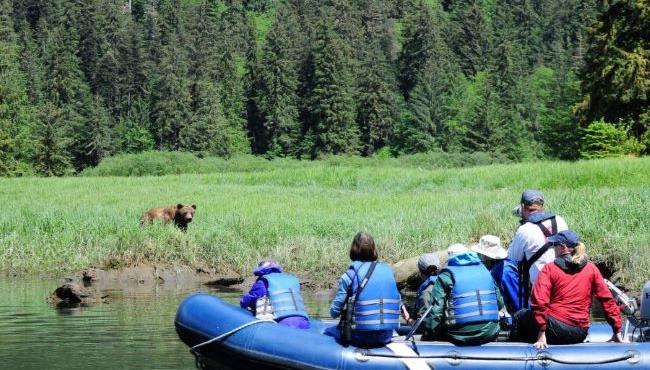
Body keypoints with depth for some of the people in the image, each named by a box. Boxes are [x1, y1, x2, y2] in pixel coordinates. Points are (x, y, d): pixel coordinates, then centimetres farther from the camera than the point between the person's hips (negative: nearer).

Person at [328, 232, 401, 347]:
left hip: (361, 337, -4)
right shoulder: (388, 271, 4)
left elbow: (334, 312, -6)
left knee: (328, 332, 23)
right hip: (387, 337, 4)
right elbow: (398, 304, 10)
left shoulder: (349, 276, -9)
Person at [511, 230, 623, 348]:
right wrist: (617, 331, 10)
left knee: (519, 317, 20)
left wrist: (541, 333, -15)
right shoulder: (591, 269, 7)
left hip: (555, 328, -5)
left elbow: (539, 300, -14)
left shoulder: (550, 268, -3)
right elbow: (607, 299, 6)